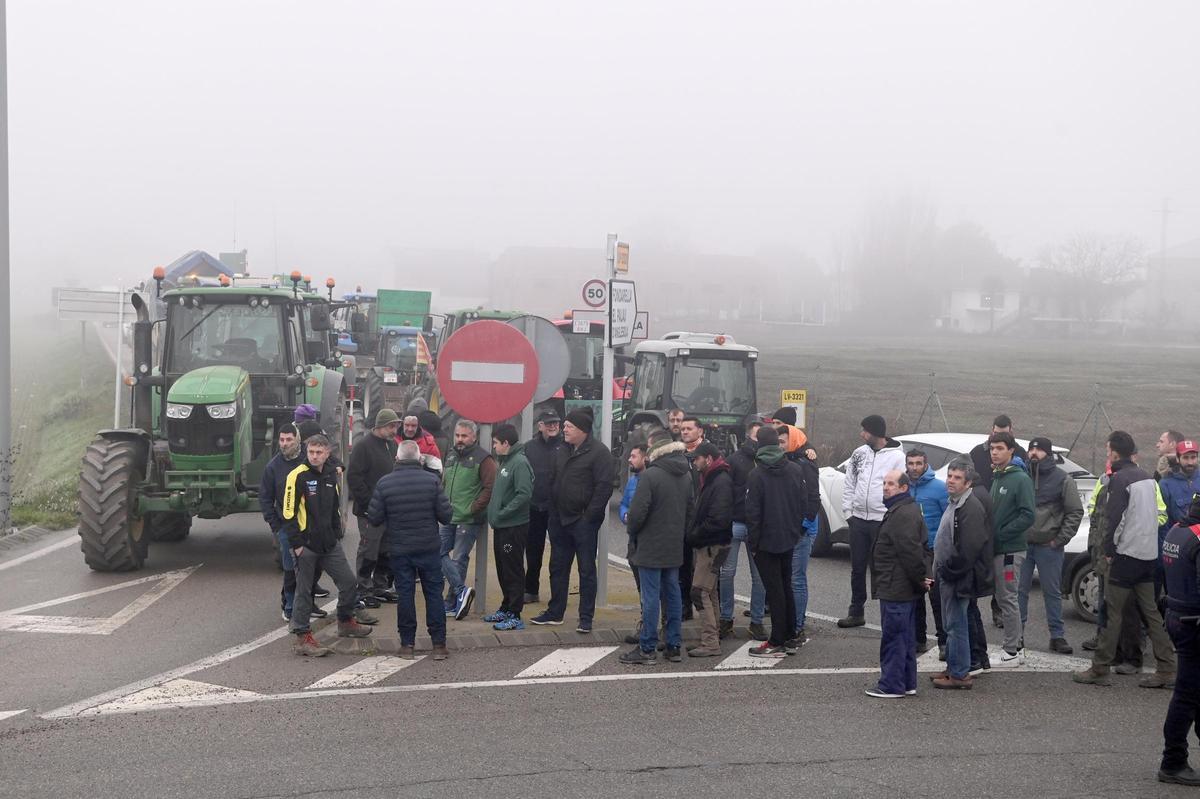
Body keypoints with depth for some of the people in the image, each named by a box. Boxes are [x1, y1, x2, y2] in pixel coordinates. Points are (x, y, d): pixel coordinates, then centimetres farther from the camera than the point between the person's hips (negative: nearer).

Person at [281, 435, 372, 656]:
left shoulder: (331, 475, 10)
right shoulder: (297, 476, -12)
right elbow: (289, 513, -14)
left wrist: (337, 535, 17)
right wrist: (296, 544, -17)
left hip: (329, 544, 7)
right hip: (306, 544, -7)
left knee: (348, 582, 11)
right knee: (304, 591, 0)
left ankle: (346, 622, 31)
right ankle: (302, 638, 7)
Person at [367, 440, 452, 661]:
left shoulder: (384, 483, -8)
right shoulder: (432, 480, -8)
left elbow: (374, 519, -6)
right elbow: (445, 516, -9)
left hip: (399, 550, 0)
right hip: (429, 548, 0)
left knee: (405, 594, 8)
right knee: (434, 593, 8)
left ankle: (407, 644, 11)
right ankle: (438, 643, 8)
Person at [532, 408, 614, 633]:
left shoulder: (598, 452, -11)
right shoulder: (562, 452, 13)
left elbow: (604, 487, -16)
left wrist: (590, 516, -18)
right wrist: (553, 513, 11)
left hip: (583, 522, -8)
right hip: (560, 520, 8)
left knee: (587, 570, 0)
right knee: (558, 568, 13)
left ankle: (586, 618, 5)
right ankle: (555, 612, 23)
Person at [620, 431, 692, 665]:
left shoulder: (651, 475, -18)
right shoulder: (686, 475, 8)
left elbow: (638, 511, -19)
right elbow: (690, 510, 14)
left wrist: (631, 528, 0)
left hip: (651, 546, -7)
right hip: (675, 547, 7)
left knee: (650, 596, -3)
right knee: (673, 594, 13)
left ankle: (647, 648, 1)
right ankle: (674, 646, 16)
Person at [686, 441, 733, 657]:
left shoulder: (722, 482, -17)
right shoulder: (710, 479, 16)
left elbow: (718, 520, -24)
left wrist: (692, 536, -16)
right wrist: (691, 536, 8)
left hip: (713, 547, -11)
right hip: (704, 546, 11)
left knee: (700, 592, -12)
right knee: (709, 592, 15)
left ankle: (710, 643, -12)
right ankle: (712, 638, 22)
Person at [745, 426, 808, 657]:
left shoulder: (757, 475, -14)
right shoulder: (795, 470, 1)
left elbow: (753, 512, -14)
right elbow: (804, 503, 6)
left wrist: (753, 542, -6)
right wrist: (797, 529, 16)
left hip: (767, 541, -5)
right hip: (789, 539, 5)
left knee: (774, 590, -1)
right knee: (786, 587, 16)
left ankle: (777, 642, 1)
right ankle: (790, 639, 19)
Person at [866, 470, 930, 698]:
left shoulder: (903, 514, -19)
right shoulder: (909, 509, 18)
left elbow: (910, 551, -24)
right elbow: (921, 547, 22)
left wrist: (919, 577, -17)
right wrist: (920, 577, 16)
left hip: (895, 588, -11)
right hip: (903, 587, 11)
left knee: (893, 637, -6)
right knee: (905, 637, 16)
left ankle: (891, 685, -2)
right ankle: (907, 683, 23)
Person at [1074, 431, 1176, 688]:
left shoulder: (1119, 479, -13)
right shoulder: (1147, 478, 13)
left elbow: (1114, 518, -17)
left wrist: (1109, 550, -7)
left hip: (1126, 553, -8)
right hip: (1149, 553, 8)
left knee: (1113, 613, -3)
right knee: (1150, 612, 9)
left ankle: (1100, 670, 1)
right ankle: (1167, 670, 6)